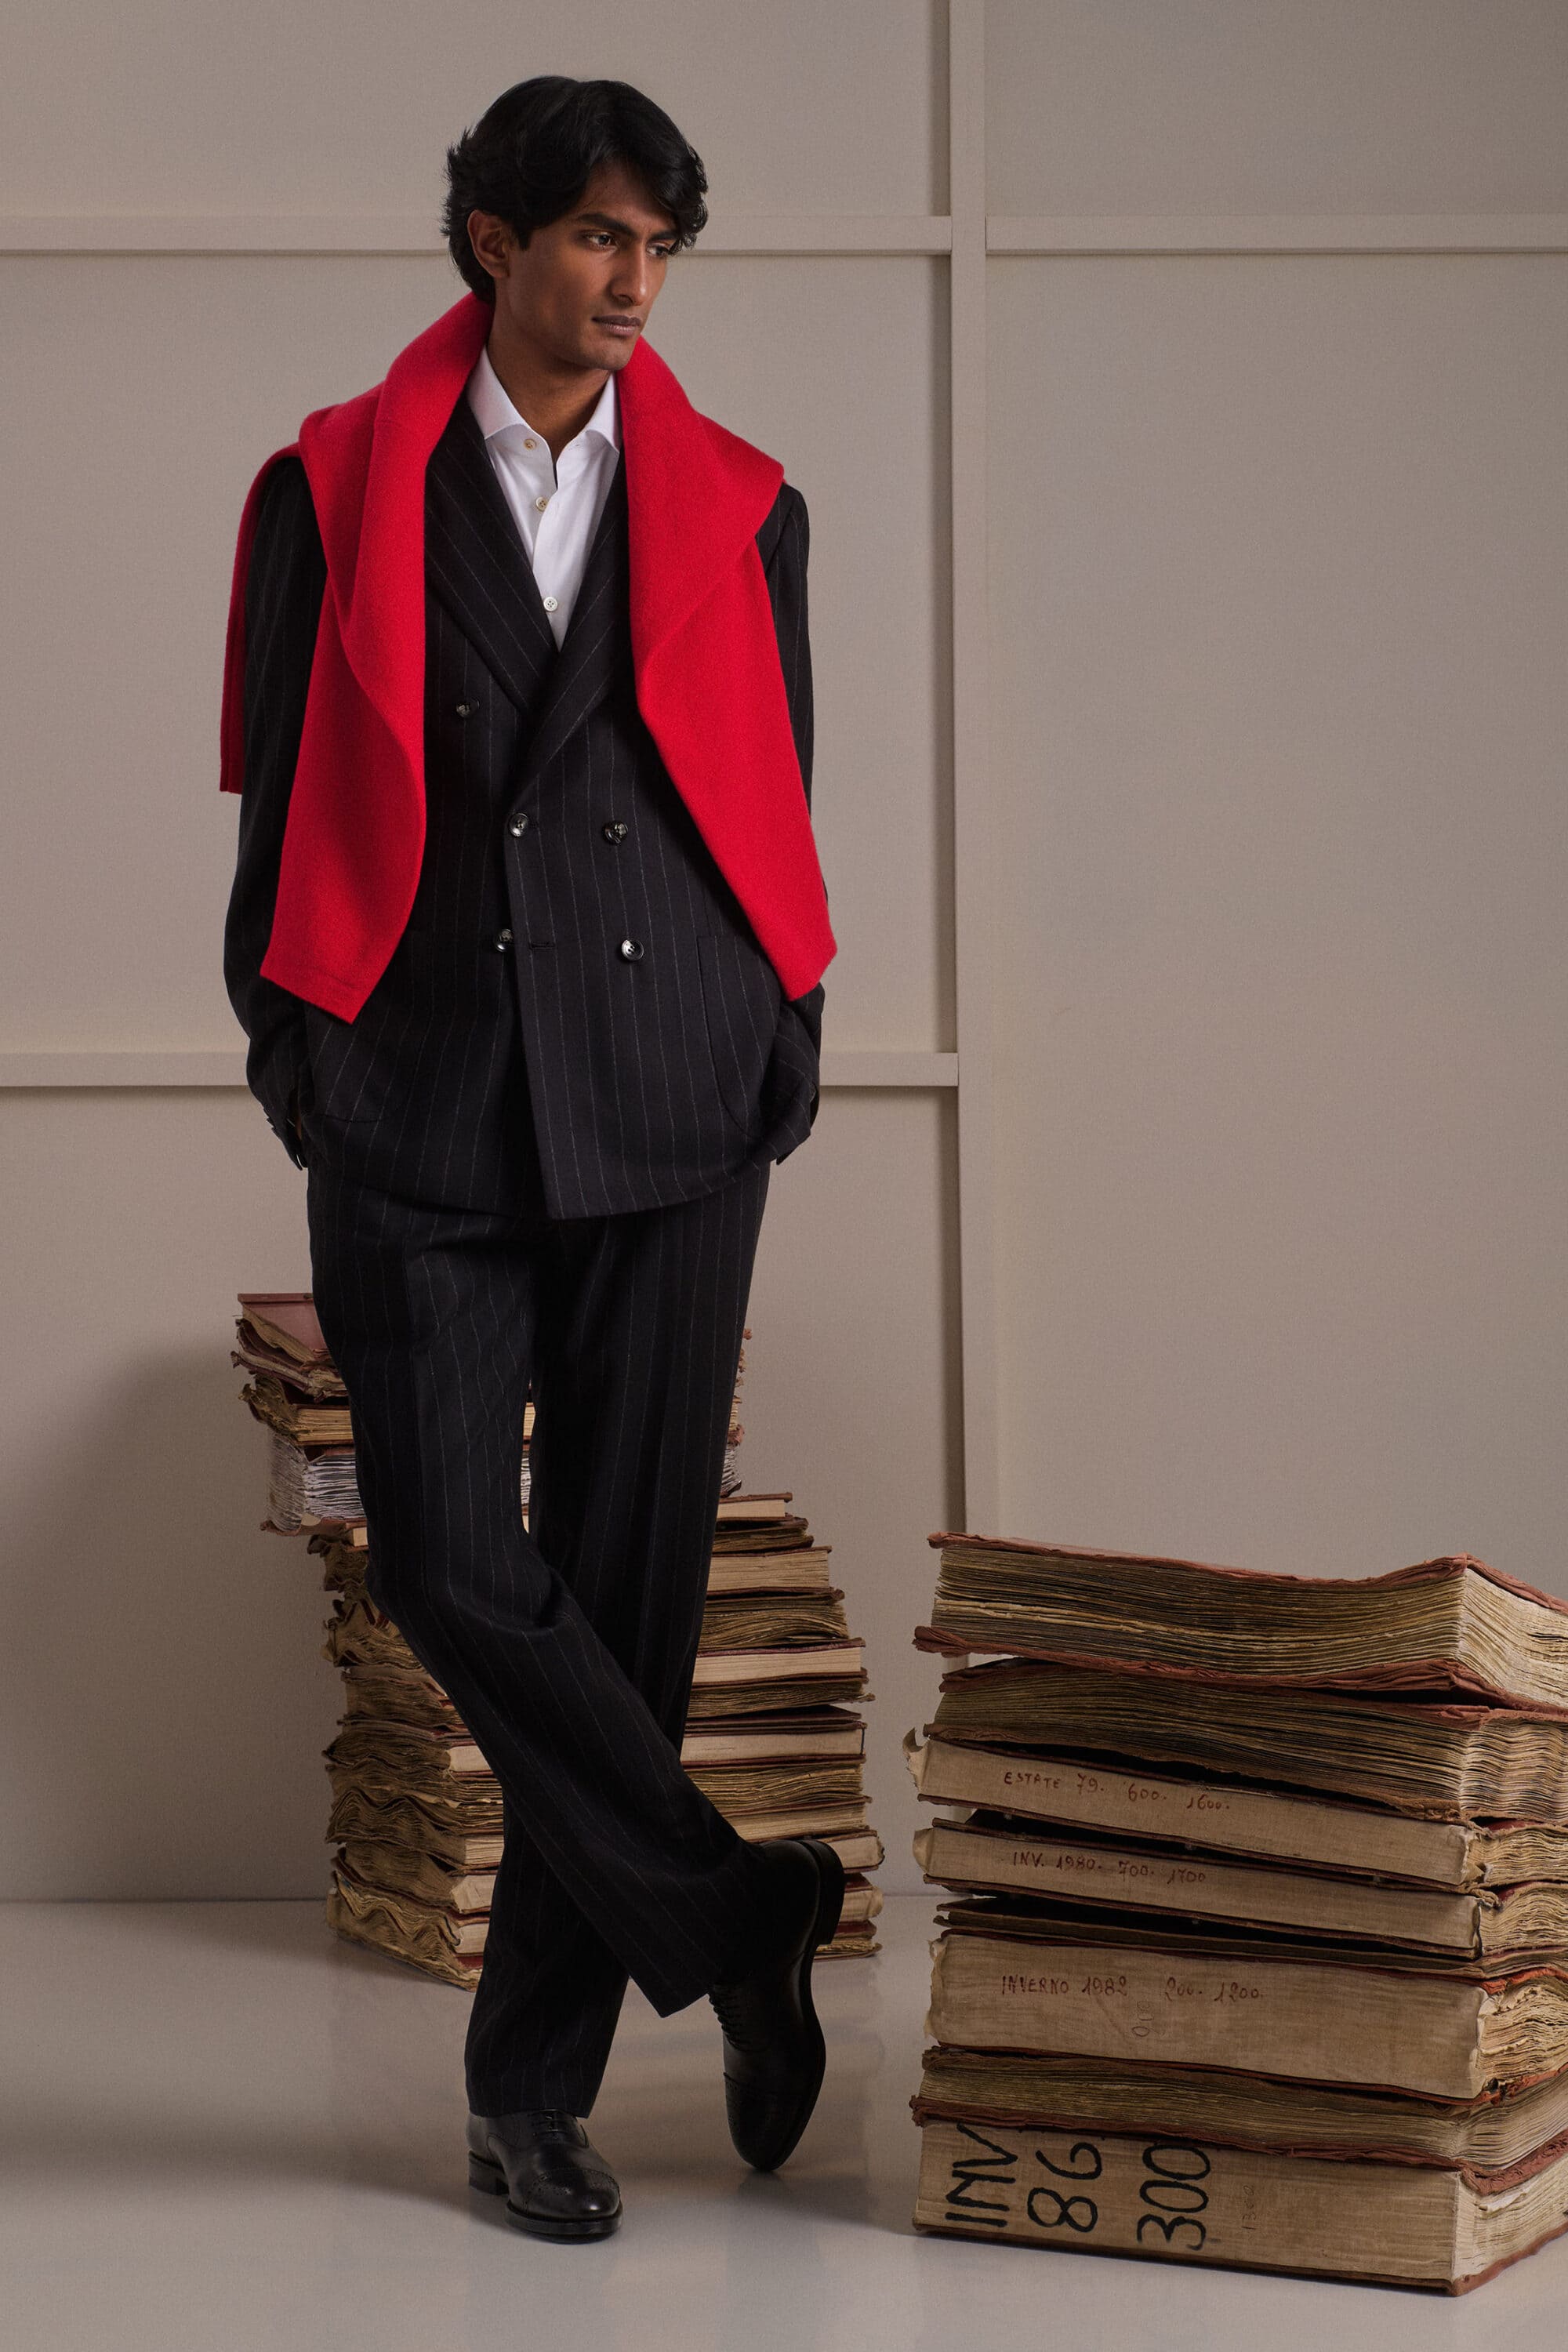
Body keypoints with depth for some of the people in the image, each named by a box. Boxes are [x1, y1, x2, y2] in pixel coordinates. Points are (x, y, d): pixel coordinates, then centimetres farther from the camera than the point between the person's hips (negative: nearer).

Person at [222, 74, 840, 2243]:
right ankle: (731, 1921, 5)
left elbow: (777, 808, 13)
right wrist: (292, 1054, 0)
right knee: (454, 1565, -11)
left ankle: (534, 2087, 11)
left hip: (664, 1108, 1)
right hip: (422, 1108, -1)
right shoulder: (337, 495, 5)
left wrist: (783, 1066, 7)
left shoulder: (736, 506, 10)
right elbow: (280, 796, 6)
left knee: (627, 1585, 1)